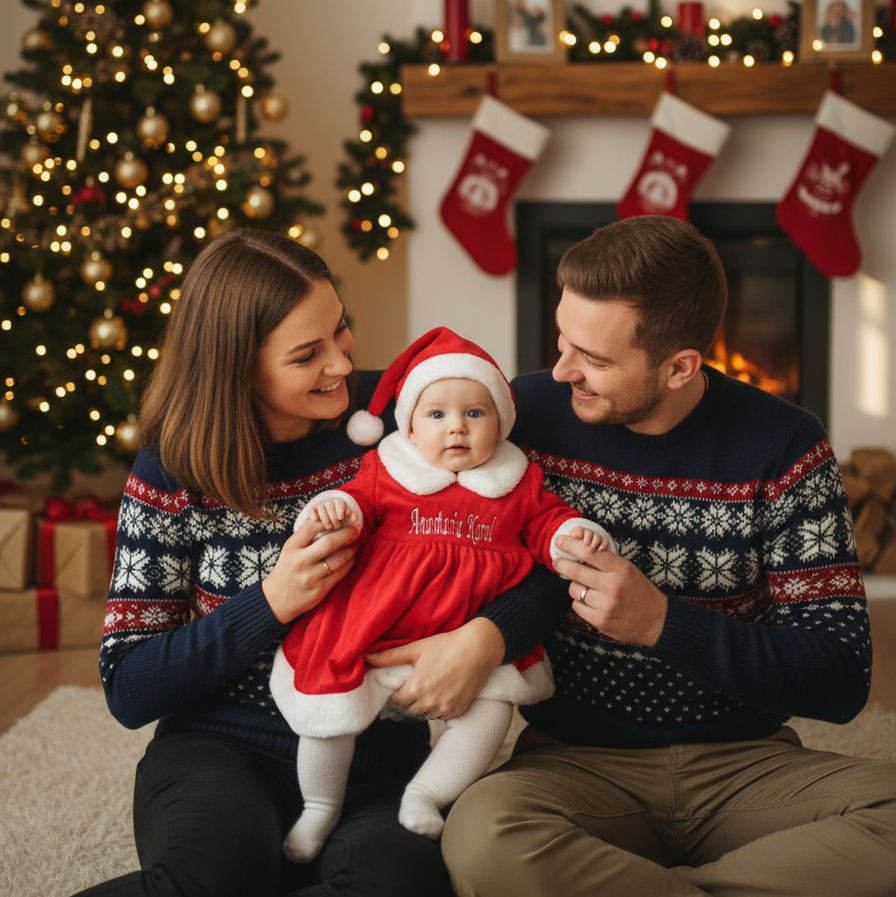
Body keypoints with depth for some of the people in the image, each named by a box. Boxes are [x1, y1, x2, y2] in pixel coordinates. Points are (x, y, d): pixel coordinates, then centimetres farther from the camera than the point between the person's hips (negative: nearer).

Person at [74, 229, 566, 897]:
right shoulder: (174, 472, -3)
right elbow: (128, 690, -4)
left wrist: (487, 638, -24)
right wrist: (272, 603, -17)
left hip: (376, 761, 3)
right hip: (223, 751, -2)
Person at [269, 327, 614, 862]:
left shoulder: (518, 482, 9)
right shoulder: (386, 471, 6)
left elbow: (546, 521, 10)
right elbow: (359, 499, 3)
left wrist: (577, 535, -10)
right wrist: (335, 507, -20)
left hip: (472, 633, 1)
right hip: (375, 630, -1)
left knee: (494, 707, -17)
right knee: (327, 706, -8)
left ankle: (426, 793, 3)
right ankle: (321, 806, 17)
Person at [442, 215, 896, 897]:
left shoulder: (784, 447, -4)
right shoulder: (528, 415, -2)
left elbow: (841, 678, -7)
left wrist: (664, 623, -19)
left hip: (745, 764, 1)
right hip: (577, 761, 0)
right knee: (483, 835, -36)